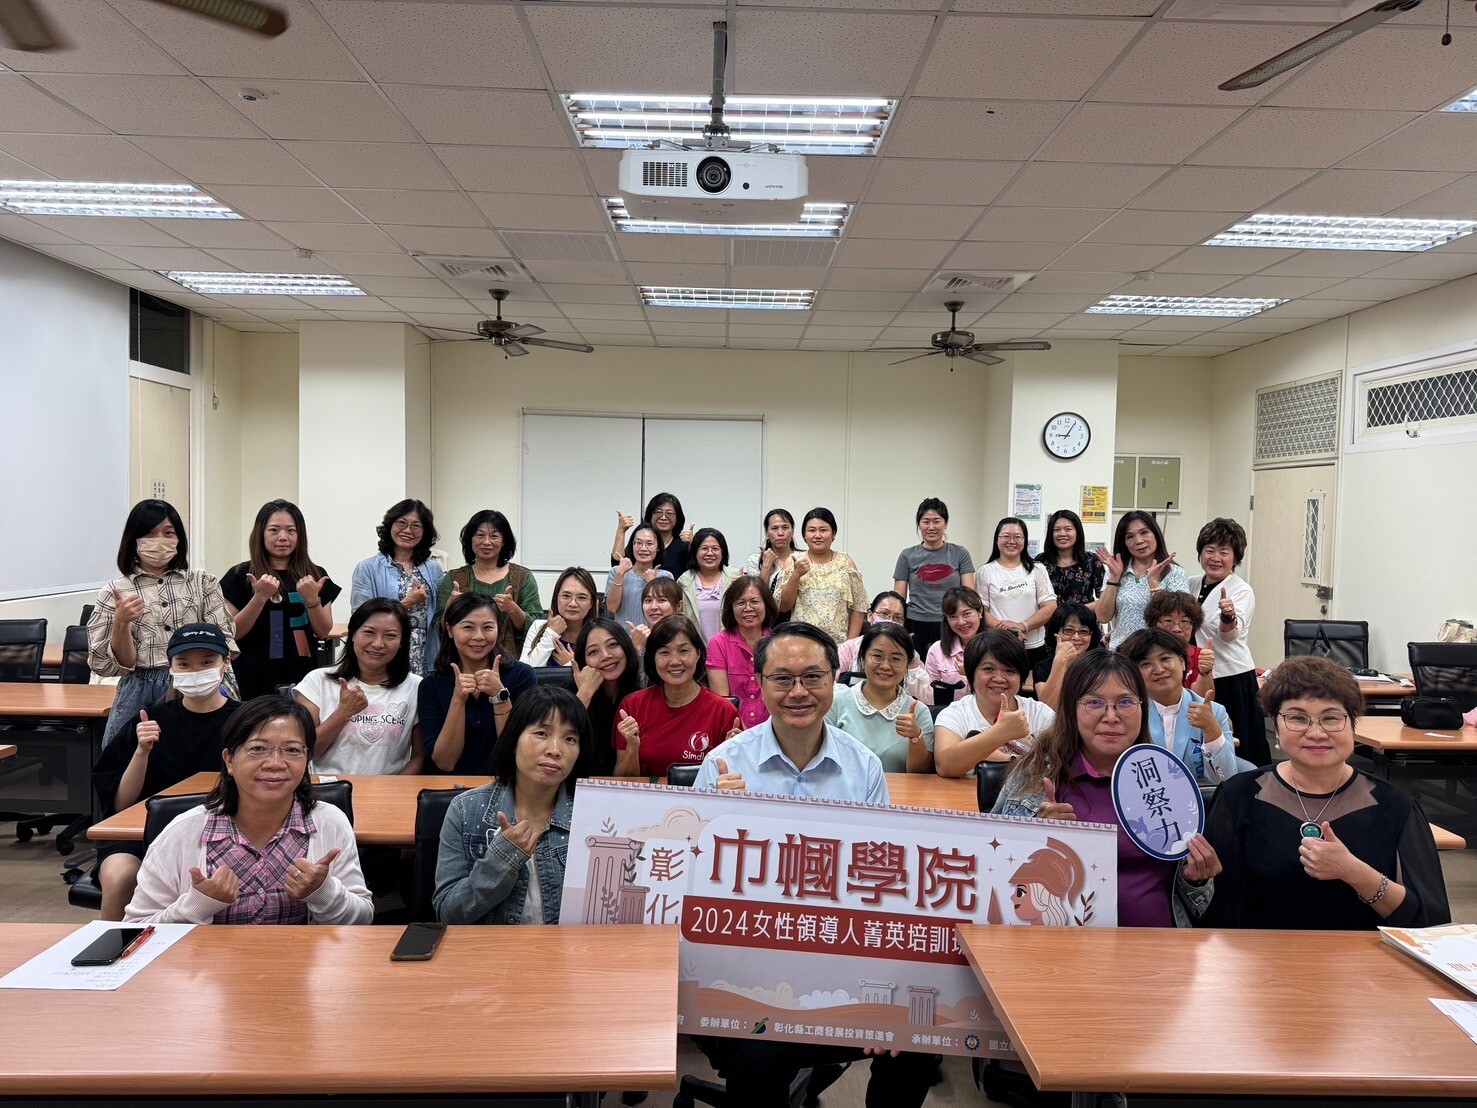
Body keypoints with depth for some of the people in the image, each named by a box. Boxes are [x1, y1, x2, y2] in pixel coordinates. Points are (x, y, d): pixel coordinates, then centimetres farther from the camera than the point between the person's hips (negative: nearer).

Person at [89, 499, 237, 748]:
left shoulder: (203, 583, 10)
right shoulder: (114, 592, 7)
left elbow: (223, 642, 1)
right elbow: (108, 666, 4)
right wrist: (121, 623, -11)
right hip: (140, 697, 0)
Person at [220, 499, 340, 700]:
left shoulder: (315, 576, 6)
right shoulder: (240, 575, 0)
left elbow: (323, 633, 2)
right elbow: (232, 633, -4)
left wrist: (312, 599, -15)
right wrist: (259, 597, -17)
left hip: (302, 677, 2)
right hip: (255, 680, -2)